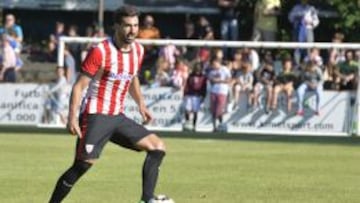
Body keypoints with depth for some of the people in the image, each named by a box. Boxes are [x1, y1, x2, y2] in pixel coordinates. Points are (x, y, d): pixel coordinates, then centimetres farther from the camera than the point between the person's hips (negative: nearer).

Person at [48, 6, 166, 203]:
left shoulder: (138, 50, 7)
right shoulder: (100, 52, -14)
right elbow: (79, 86, -13)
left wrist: (141, 104, 17)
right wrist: (72, 118, -22)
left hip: (118, 118, 7)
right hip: (95, 116, -7)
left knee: (158, 147, -1)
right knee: (84, 163, -17)